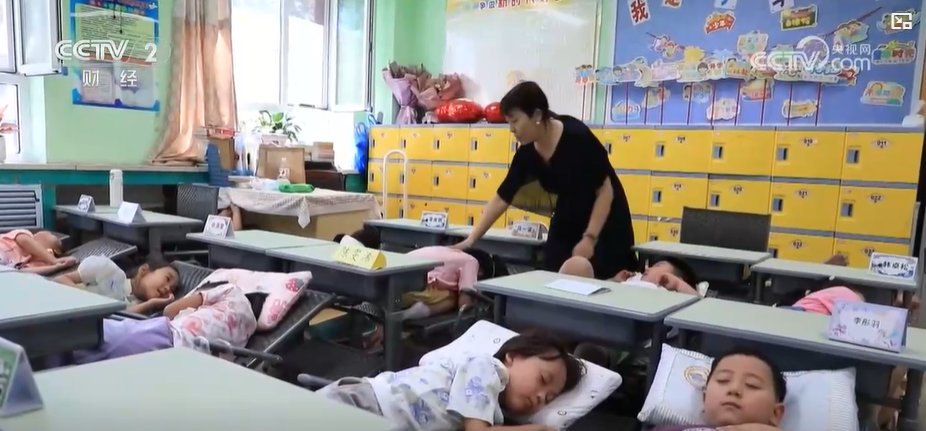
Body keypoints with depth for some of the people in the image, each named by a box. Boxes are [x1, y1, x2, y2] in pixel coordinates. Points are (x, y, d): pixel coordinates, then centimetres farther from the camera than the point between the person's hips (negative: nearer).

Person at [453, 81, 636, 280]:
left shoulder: (577, 137, -24)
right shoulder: (527, 154, -8)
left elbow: (605, 190, -20)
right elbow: (501, 198, -3)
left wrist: (589, 238, -24)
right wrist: (472, 239, -6)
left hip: (604, 227, -5)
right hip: (566, 227, 6)